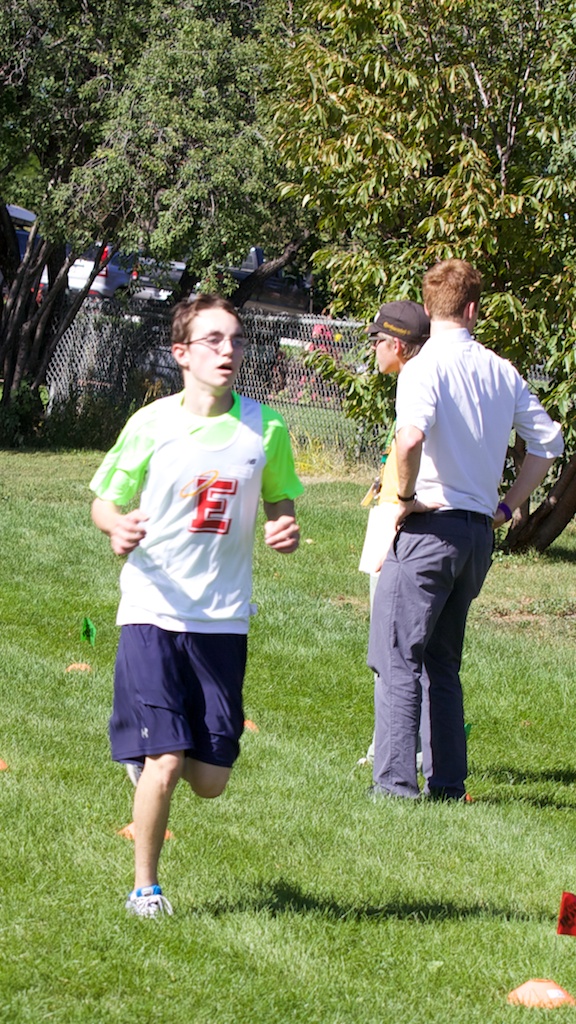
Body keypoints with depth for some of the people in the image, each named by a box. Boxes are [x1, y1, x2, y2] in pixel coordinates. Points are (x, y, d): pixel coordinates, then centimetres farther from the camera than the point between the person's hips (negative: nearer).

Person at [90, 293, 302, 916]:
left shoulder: (265, 428, 0)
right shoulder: (152, 424, -5)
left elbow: (280, 504, 14)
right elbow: (105, 502, 5)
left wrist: (285, 531, -10)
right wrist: (119, 527, -18)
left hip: (223, 619, 3)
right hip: (152, 613, -3)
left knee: (210, 781, 3)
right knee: (163, 767, -11)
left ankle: (149, 753, 39)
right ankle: (144, 887, 12)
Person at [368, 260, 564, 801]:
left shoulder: (425, 367, -11)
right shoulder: (502, 372, 8)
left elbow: (411, 435, -29)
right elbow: (548, 442, 13)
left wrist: (405, 496, -14)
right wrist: (506, 505, 17)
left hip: (431, 527, -6)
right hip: (480, 533, 7)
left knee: (397, 658, -4)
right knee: (443, 662, 16)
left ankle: (395, 782, -11)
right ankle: (447, 782, 14)